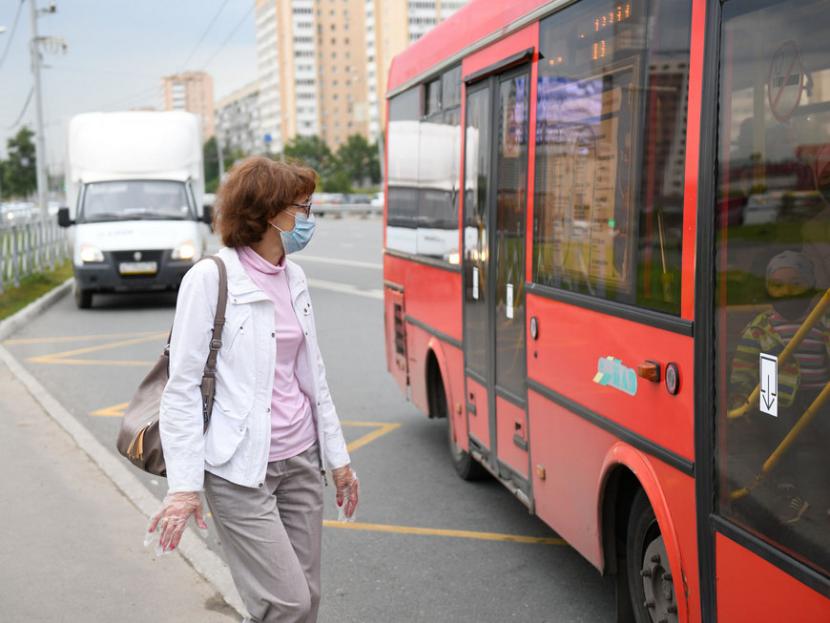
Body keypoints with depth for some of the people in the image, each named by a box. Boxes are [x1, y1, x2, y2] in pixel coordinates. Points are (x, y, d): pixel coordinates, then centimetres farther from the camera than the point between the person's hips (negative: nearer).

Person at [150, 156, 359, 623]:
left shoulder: (294, 277, 9)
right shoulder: (210, 279, -11)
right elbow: (182, 387, -11)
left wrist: (337, 455, 17)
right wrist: (184, 486, -14)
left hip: (301, 460, 7)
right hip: (240, 470, -7)